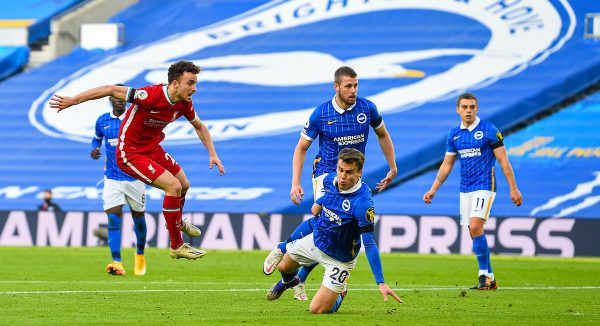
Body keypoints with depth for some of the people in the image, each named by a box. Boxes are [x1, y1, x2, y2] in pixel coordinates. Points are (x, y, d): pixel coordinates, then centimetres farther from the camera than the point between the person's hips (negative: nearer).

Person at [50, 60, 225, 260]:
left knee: (184, 185, 18)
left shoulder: (184, 104, -9)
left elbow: (199, 126, 13)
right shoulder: (151, 95, -33)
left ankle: (177, 221, 52)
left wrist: (212, 154, 5)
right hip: (131, 154, -8)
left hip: (153, 148, 8)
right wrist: (72, 101, -29)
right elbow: (112, 90, -30)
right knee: (173, 186, -19)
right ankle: (176, 246, -8)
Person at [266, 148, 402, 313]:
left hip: (339, 260, -6)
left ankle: (339, 295, 24)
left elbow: (370, 244, -33)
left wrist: (381, 283, -36)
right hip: (315, 241, 6)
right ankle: (288, 281, 65)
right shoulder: (330, 180, -15)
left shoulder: (363, 203, -35)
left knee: (317, 310, -10)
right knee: (284, 267, 26)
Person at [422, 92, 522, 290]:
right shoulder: (454, 135, 9)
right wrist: (433, 189, 15)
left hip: (484, 186, -6)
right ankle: (489, 278, 10)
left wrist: (513, 189, -7)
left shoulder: (489, 131, -6)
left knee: (475, 228, -20)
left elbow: (503, 161, -5)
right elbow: (446, 165, 18)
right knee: (474, 233, 3)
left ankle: (485, 275, -14)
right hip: (465, 189, 6)